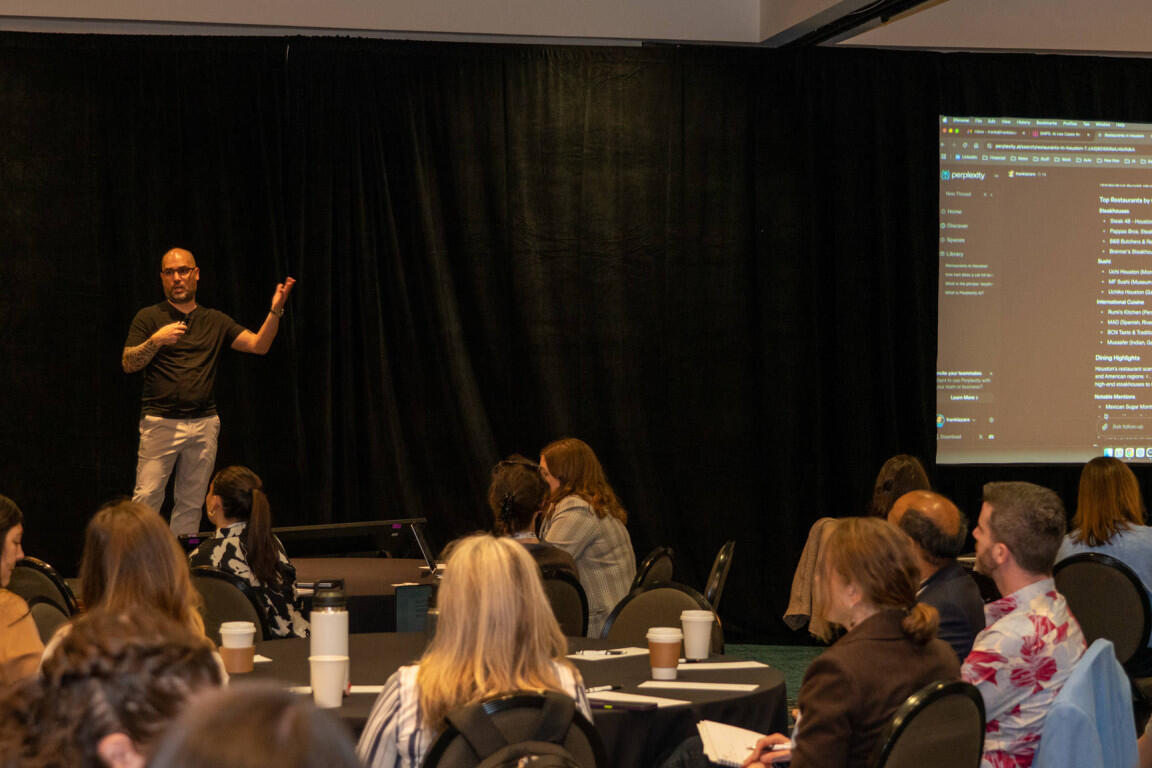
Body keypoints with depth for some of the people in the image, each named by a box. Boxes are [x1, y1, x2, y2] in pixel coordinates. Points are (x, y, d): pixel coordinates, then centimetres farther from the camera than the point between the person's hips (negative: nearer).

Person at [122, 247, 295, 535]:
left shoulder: (215, 321, 14)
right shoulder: (149, 317, 6)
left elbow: (258, 345, 6)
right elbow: (128, 364, -1)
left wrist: (275, 310, -9)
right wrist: (156, 341, -17)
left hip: (204, 423, 3)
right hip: (161, 421, -3)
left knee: (191, 504, 5)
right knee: (147, 498, -10)